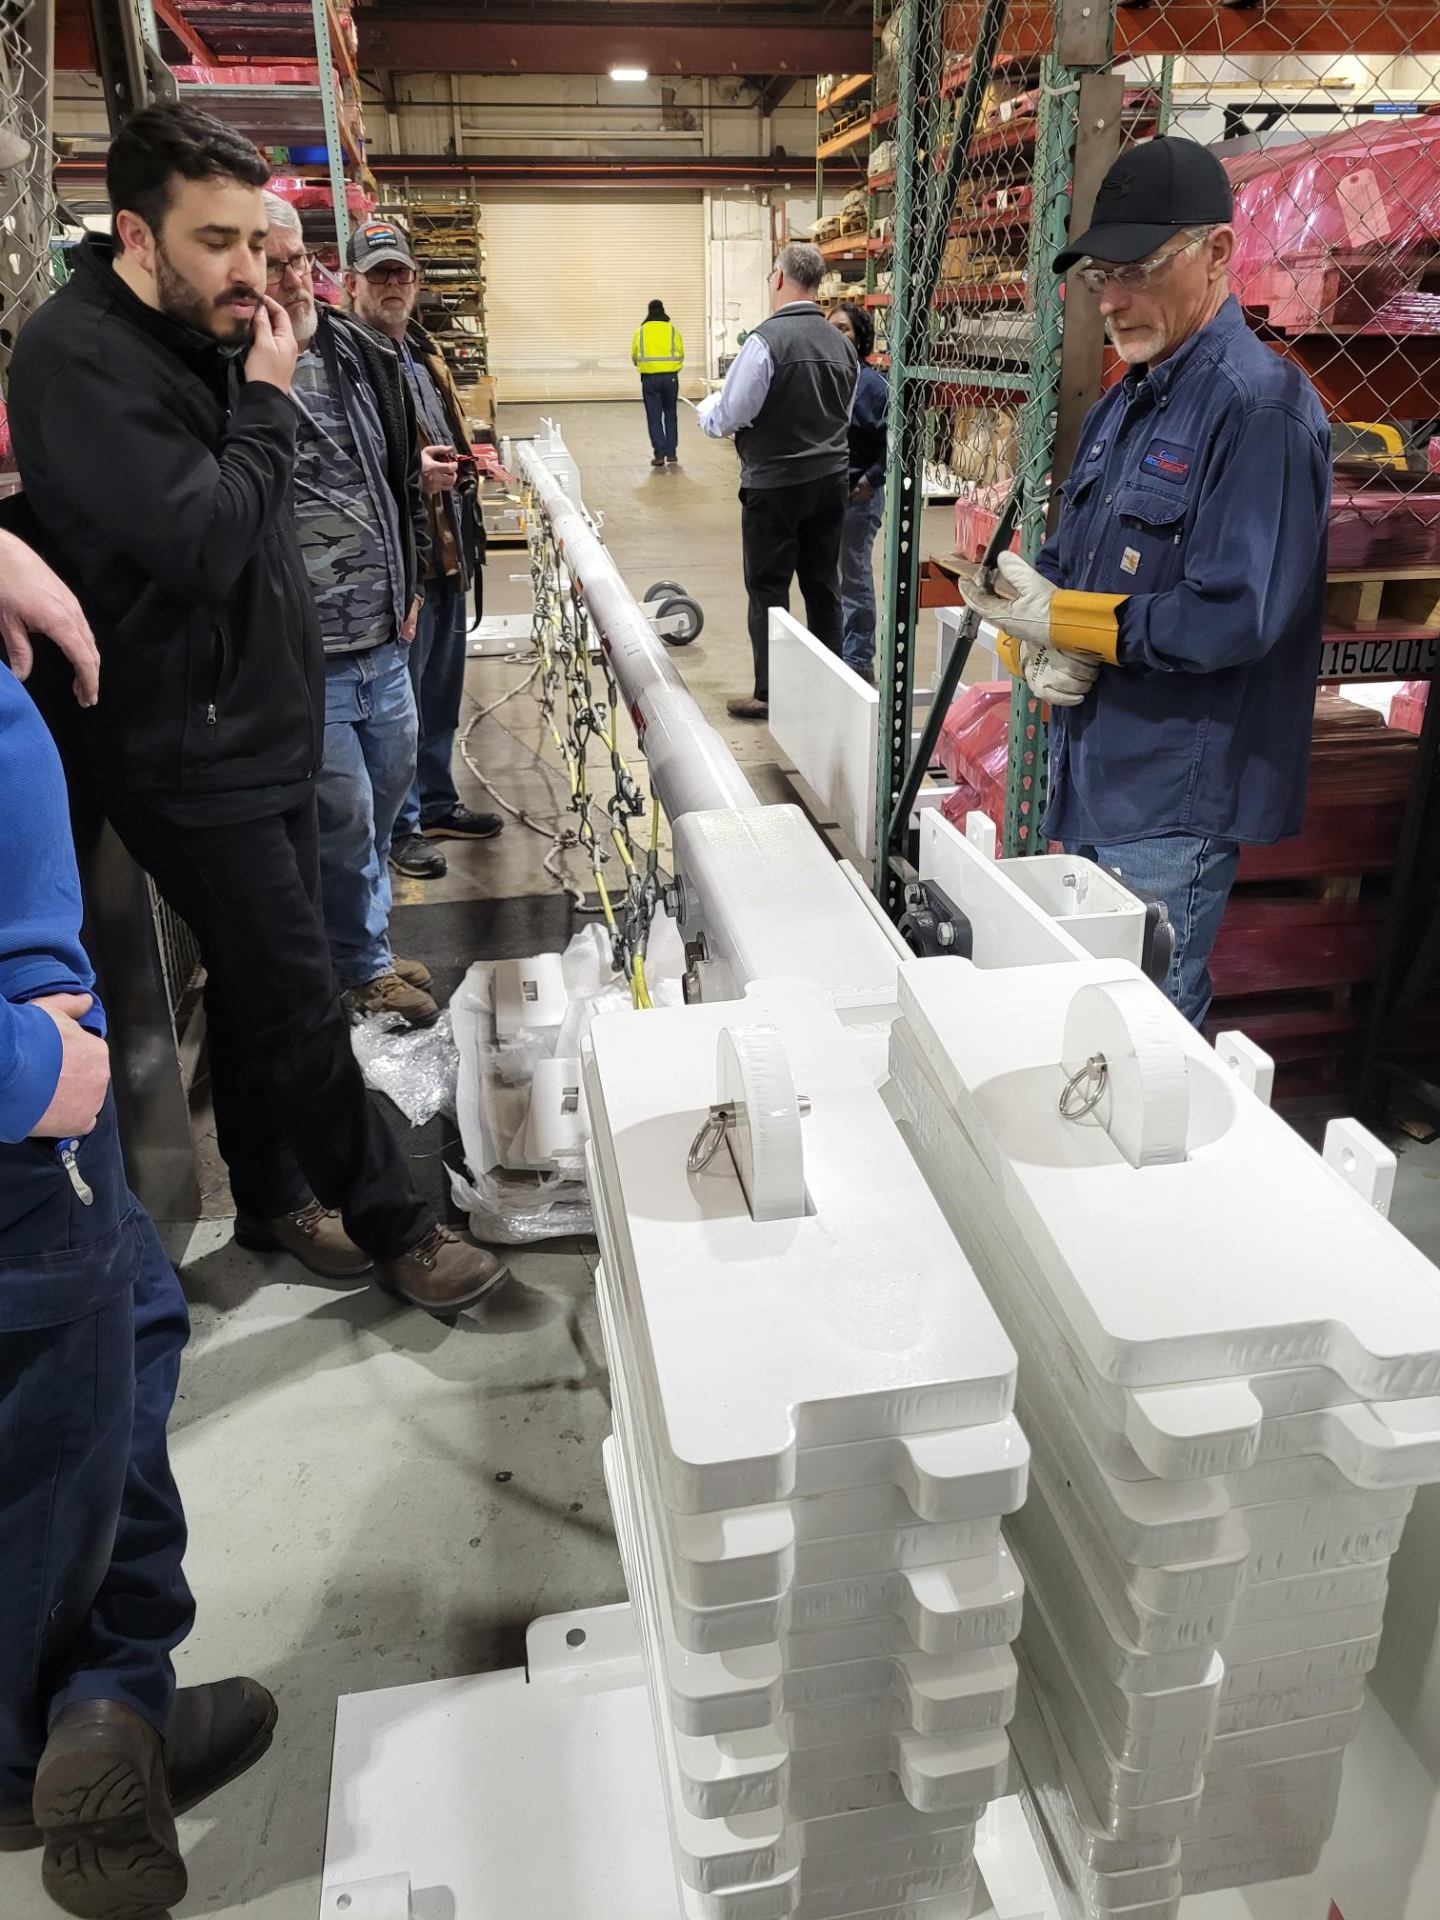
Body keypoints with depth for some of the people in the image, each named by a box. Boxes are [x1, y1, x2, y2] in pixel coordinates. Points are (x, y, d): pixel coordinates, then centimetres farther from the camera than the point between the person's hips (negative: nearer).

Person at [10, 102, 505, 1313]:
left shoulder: (205, 336, 11)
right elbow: (204, 541, -24)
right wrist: (267, 402, -15)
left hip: (263, 723, 9)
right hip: (191, 749, -9)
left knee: (261, 980, 17)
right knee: (299, 1004, -2)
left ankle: (274, 1197, 33)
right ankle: (391, 1224, 14)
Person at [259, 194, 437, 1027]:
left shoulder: (363, 354, 7)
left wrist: (410, 584, 18)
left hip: (385, 641, 8)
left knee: (389, 791, 20)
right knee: (345, 817, 3)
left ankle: (371, 944, 42)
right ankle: (364, 968, 27)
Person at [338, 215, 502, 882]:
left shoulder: (422, 352, 18)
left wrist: (464, 461, 15)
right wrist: (410, 472, -30)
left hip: (446, 550, 9)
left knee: (441, 689, 18)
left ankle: (436, 803, 32)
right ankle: (396, 826, 12)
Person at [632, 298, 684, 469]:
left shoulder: (641, 330, 3)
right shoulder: (672, 329, 3)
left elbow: (634, 356, 6)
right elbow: (681, 355, 5)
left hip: (649, 378, 0)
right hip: (670, 377, 1)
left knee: (654, 417, 4)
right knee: (670, 415, 12)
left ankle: (659, 454, -2)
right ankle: (671, 453, 8)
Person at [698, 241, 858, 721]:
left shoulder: (766, 339, -15)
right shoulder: (841, 343, 5)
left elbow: (727, 417, -13)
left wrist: (706, 408, 8)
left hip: (775, 483, -6)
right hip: (832, 479, 6)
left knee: (767, 590, 2)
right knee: (823, 585, 13)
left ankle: (769, 694, 6)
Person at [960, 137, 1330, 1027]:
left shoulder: (1263, 408, -16)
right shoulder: (1125, 404, 12)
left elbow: (1234, 618, -23)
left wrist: (1066, 619, -16)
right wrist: (1037, 646, -6)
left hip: (1175, 803, -8)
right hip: (1092, 782, 9)